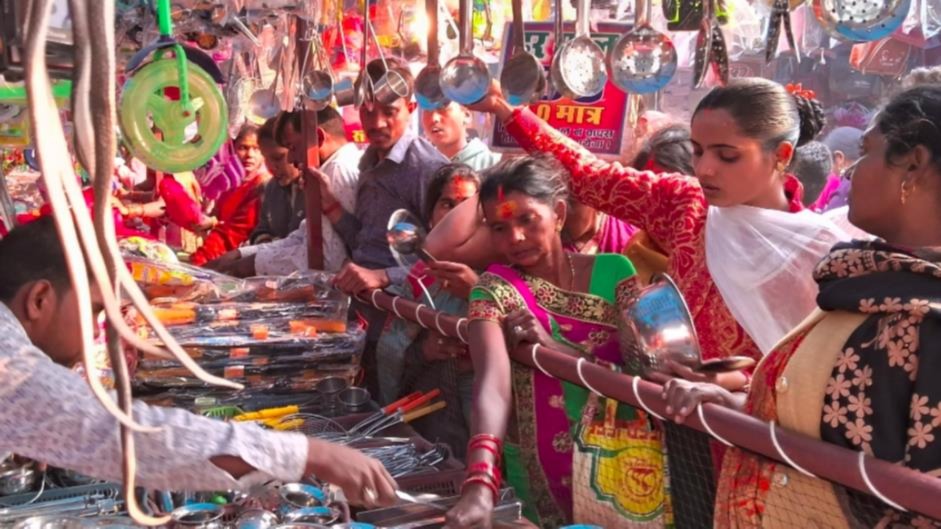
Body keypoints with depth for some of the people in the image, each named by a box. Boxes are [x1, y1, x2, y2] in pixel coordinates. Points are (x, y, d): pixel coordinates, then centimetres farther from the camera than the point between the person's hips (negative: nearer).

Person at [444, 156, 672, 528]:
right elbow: (492, 384, -27)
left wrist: (556, 348, -24)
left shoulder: (614, 271, -5)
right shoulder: (496, 290, -11)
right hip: (545, 480, -1)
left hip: (628, 470, 1)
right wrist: (480, 485, -43)